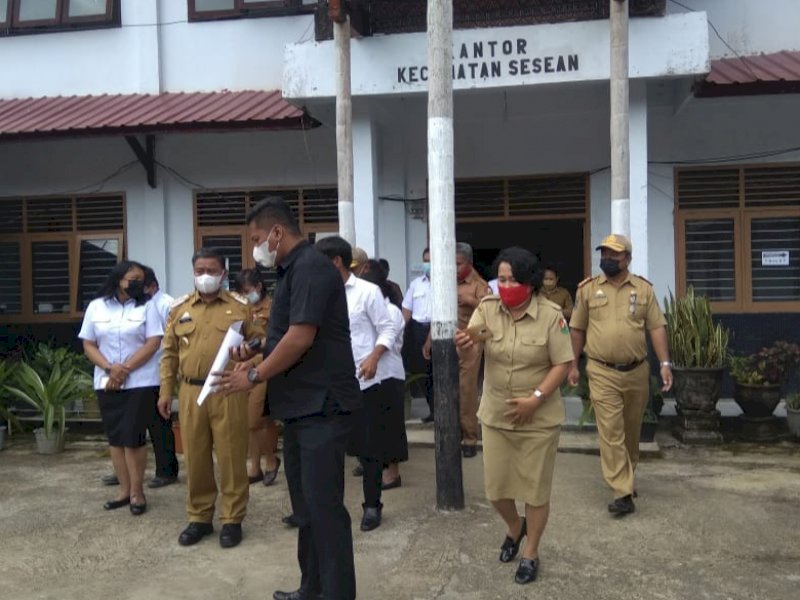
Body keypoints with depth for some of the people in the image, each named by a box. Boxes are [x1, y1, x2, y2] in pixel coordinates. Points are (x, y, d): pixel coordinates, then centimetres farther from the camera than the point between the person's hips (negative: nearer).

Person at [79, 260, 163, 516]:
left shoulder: (147, 306, 0)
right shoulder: (96, 306, 6)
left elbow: (153, 342, -7)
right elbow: (88, 345, 4)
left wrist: (125, 369, -14)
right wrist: (110, 368, -12)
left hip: (140, 382, -3)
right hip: (107, 383, 3)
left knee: (133, 437, -3)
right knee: (115, 438, 8)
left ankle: (137, 491, 8)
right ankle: (124, 490, 18)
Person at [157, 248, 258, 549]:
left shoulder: (240, 306, 5)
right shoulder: (179, 308, 11)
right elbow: (169, 353, 12)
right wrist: (166, 391, 8)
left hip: (228, 393, -2)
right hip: (190, 393, 3)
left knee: (231, 457, 2)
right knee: (195, 458, 10)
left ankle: (232, 520, 14)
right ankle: (199, 518, 23)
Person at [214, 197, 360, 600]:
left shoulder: (311, 266, -14)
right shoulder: (292, 271, 17)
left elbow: (301, 338, -22)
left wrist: (253, 376, -11)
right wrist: (254, 352, 7)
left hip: (321, 405, -10)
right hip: (301, 405, 10)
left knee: (323, 505, -4)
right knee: (305, 504, 16)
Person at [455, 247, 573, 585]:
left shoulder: (550, 315, -13)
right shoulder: (487, 308, -6)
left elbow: (563, 364, -12)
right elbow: (469, 342, -19)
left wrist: (536, 398, -22)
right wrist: (462, 344, -43)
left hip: (539, 419, -3)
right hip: (495, 416, 3)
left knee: (535, 489, 10)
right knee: (495, 487, 13)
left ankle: (531, 554, 31)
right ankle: (515, 527, 45)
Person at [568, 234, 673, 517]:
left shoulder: (643, 288, 2)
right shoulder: (587, 289, 0)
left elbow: (657, 327, 0)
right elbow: (578, 329, 6)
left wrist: (665, 363, -9)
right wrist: (573, 365, 5)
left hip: (637, 371, 2)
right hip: (602, 373, -2)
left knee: (631, 429, 16)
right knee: (610, 432, -6)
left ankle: (627, 477, 36)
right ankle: (623, 493, -4)